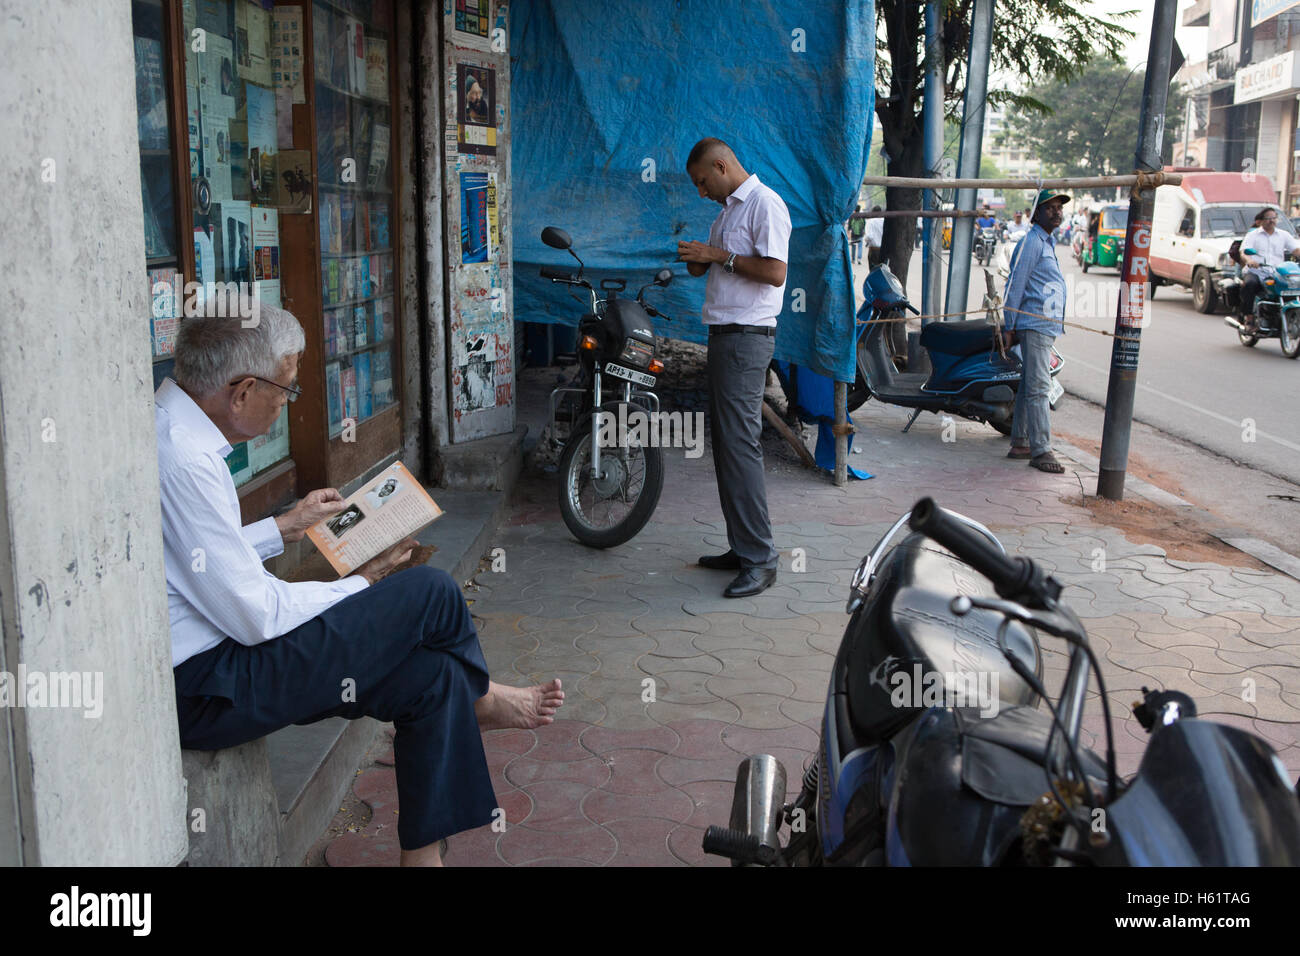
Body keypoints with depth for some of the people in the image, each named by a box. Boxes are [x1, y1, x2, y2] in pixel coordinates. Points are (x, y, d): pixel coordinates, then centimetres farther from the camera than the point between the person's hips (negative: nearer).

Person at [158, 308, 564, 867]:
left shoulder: (167, 423, 5)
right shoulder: (184, 461, -27)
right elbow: (256, 616, -22)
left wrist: (283, 527, 16)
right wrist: (363, 581, -9)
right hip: (202, 687, -10)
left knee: (433, 676, 4)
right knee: (431, 594, -9)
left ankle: (423, 854, 17)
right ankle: (478, 702, 23)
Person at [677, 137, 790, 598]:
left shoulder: (765, 204, -10)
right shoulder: (729, 209, 21)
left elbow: (775, 272, -20)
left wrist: (719, 256, -14)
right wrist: (698, 259, 7)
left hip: (747, 337, -10)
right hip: (724, 333, 10)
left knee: (740, 443, -12)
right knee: (724, 442, 11)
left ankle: (760, 559, -8)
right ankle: (741, 547, 18)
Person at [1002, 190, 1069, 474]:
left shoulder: (1048, 243, 21)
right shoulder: (1031, 242, -10)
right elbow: (1015, 284, -13)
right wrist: (1011, 326, -14)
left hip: (1048, 325, 10)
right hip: (1035, 324, -10)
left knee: (1030, 386, 12)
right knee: (1038, 387, -12)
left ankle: (1020, 443, 17)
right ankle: (1040, 450, -12)